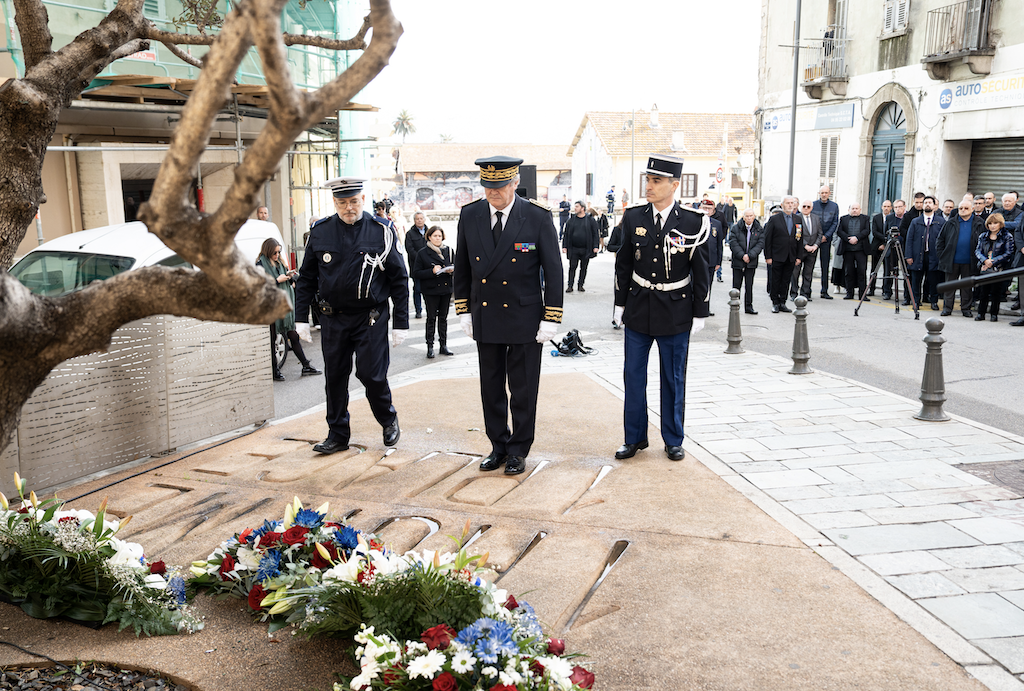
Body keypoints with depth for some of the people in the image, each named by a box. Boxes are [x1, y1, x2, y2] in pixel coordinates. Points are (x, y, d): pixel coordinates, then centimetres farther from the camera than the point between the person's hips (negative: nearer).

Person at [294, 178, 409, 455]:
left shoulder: (381, 232, -4)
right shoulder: (320, 232, 1)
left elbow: (399, 279, -1)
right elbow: (306, 278, 8)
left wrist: (401, 323, -4)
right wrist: (301, 318, 3)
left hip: (371, 318, -2)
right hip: (332, 319, 3)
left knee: (371, 375, -5)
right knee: (335, 377, 7)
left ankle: (389, 420, 24)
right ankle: (338, 435, 21)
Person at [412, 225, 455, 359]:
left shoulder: (448, 250, 9)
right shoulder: (423, 253, -2)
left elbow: (454, 267, 17)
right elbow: (417, 273, -6)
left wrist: (451, 270, -7)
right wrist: (432, 271, -19)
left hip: (446, 289, 3)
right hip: (430, 290, -3)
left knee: (443, 318, 9)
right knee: (431, 318, -1)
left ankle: (443, 345, 16)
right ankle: (430, 347, 5)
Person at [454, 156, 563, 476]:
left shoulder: (538, 218, -10)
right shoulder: (469, 215, 0)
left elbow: (553, 271, -7)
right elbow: (462, 267, 9)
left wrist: (551, 319, -9)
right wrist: (463, 311, 7)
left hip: (525, 320, -3)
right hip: (485, 318, 3)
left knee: (523, 390, 6)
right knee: (491, 389, 12)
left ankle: (518, 450, 21)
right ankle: (498, 446, 28)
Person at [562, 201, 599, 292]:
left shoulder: (590, 220, 1)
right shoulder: (571, 220, 6)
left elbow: (595, 234, 1)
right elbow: (566, 234, 8)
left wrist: (595, 246, -7)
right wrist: (564, 246, 1)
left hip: (586, 249, -1)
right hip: (573, 249, 1)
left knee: (583, 268, 7)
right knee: (572, 267, 1)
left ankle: (581, 285, 17)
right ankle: (570, 286, 6)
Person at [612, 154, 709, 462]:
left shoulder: (693, 222, -8)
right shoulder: (633, 217, 0)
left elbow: (701, 272, -3)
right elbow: (623, 263, 8)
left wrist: (699, 313, -3)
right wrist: (620, 303, 8)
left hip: (676, 312, -2)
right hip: (638, 308, 2)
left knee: (673, 379, 8)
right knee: (633, 376, 6)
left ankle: (673, 440, 23)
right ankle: (635, 437, 21)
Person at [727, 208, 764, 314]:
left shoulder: (759, 229, 3)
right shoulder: (736, 228, -1)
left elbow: (760, 244, -4)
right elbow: (733, 243, -7)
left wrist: (749, 255, -15)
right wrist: (742, 255, -16)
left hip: (751, 262, 1)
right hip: (738, 261, -1)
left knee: (749, 285, 5)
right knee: (736, 285, 3)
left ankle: (748, 306, 12)